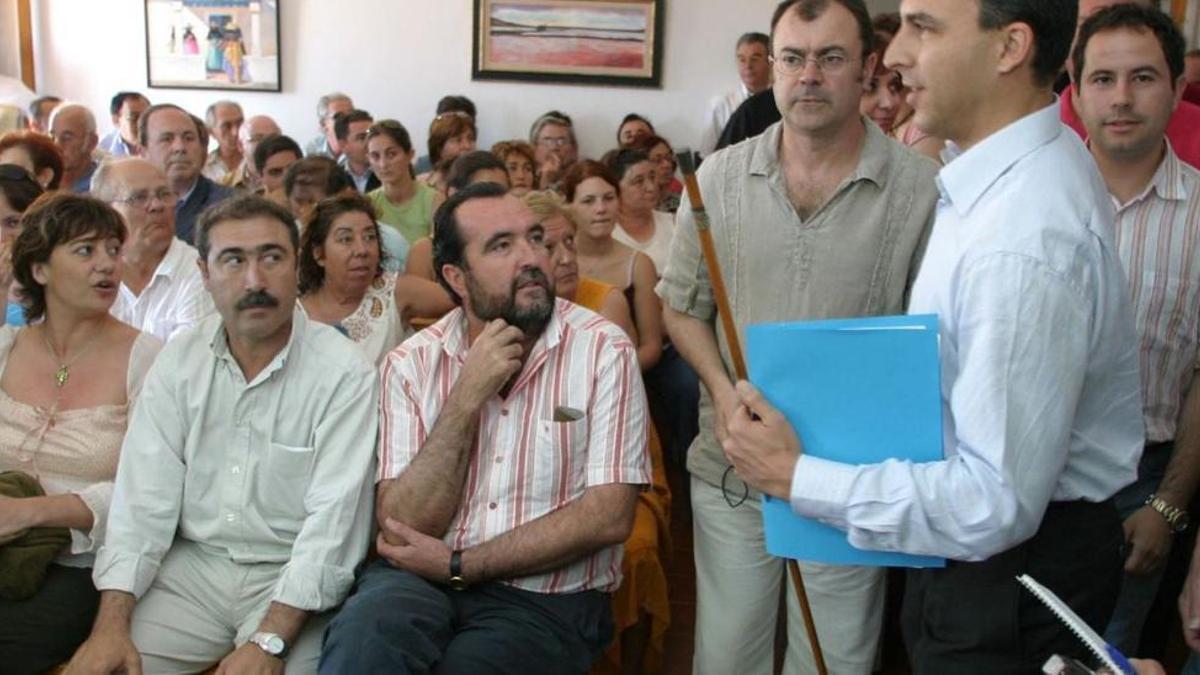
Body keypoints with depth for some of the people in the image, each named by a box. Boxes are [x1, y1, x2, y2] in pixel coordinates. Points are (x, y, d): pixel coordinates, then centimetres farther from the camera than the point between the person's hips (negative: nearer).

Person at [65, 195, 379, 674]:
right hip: (193, 567, 4)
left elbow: (333, 517, -17)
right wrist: (112, 623, -14)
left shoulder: (343, 372, -11)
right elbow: (145, 497, -2)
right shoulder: (179, 361, 3)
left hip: (293, 579, -3)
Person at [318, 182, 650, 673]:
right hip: (418, 580, 1)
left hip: (547, 599, 0)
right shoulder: (412, 363, 1)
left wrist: (456, 565, -11)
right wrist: (468, 397, -15)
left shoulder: (603, 350, -5)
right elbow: (401, 532, -7)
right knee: (365, 630, -31)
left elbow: (608, 516, -11)